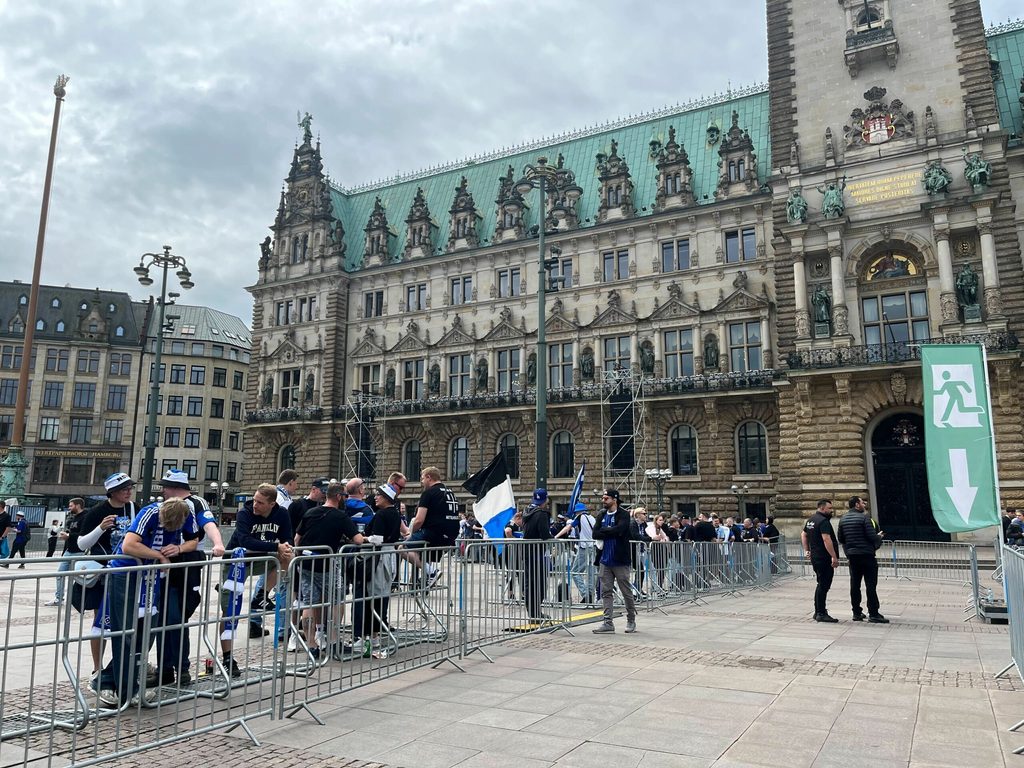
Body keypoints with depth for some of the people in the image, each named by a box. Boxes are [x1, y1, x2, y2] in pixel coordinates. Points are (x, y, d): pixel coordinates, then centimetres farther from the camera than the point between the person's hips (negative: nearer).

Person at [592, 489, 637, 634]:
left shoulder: (623, 515, -7)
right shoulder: (602, 516, 12)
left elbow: (618, 530, -24)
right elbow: (595, 534, 2)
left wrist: (603, 531, -10)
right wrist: (610, 532, -13)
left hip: (620, 560, -6)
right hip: (605, 560, 6)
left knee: (626, 592, 5)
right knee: (606, 592, 4)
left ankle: (631, 620, 20)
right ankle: (608, 623, 8)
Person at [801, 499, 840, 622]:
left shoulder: (810, 520, 14)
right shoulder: (823, 521, -17)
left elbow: (803, 535, 24)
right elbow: (826, 540, -25)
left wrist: (807, 550, 25)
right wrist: (834, 557, -25)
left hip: (815, 557, 10)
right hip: (824, 558, -10)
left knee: (821, 584, 18)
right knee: (824, 585, -5)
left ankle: (818, 611, 23)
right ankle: (821, 614, -2)